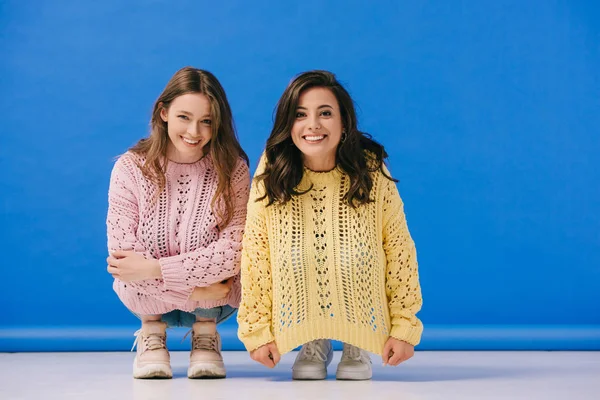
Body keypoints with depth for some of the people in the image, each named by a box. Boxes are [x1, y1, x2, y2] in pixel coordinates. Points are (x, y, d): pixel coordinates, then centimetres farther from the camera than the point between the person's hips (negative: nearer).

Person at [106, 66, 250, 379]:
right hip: (149, 299, 0)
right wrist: (192, 290, -26)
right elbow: (122, 253, -19)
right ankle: (152, 330, 6)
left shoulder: (232, 169, -13)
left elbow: (236, 248, -24)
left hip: (214, 301, 0)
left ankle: (205, 330, 4)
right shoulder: (131, 168, -13)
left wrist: (153, 268, -29)